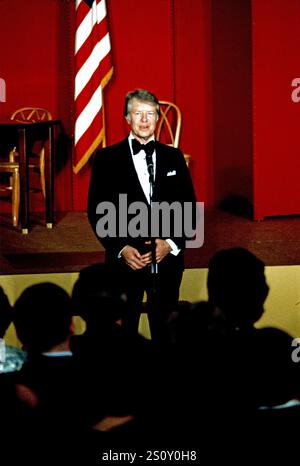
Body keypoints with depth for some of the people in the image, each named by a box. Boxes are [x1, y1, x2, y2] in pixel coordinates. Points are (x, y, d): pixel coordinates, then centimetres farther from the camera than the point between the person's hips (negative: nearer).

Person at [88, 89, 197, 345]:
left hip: (167, 259, 2)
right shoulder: (107, 158, 1)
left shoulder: (173, 157, 8)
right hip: (125, 260, -2)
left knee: (164, 332, 6)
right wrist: (121, 249, -11)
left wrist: (172, 243, -7)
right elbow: (96, 210, -1)